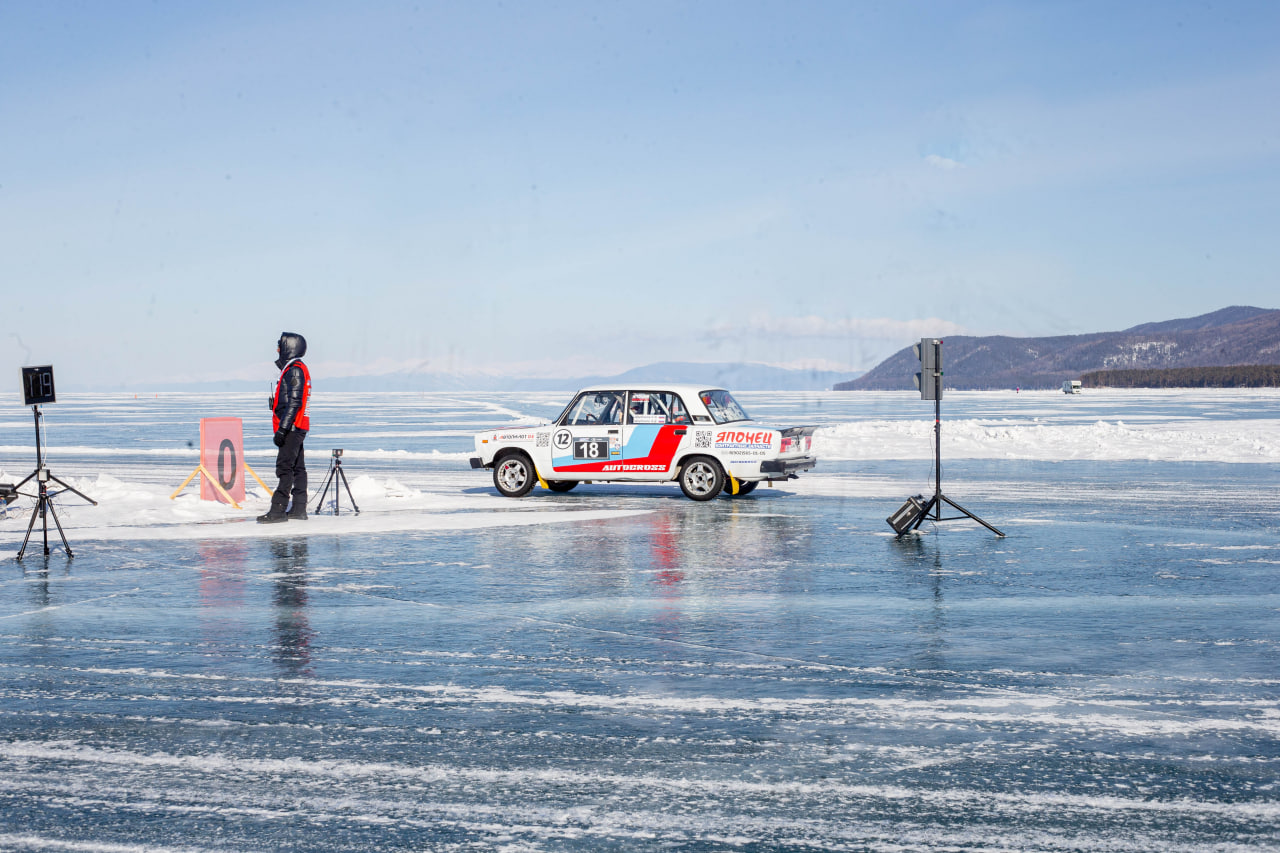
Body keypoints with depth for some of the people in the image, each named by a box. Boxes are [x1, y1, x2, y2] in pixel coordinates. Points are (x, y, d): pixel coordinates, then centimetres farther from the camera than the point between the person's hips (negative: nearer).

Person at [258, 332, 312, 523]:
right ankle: (299, 509, 14)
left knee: (285, 467, -11)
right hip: (296, 428, 11)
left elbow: (294, 403, -20)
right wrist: (283, 429, 23)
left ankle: (278, 510, -13)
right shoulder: (292, 369, 19)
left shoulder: (295, 370, -13)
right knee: (297, 468, 10)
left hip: (292, 428, -11)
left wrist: (282, 429, -22)